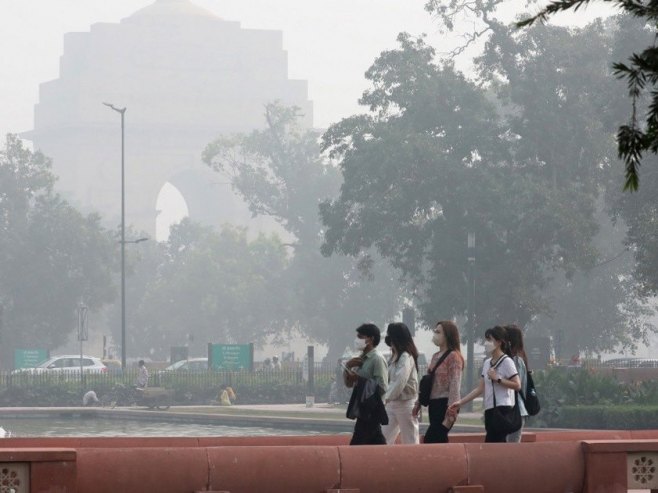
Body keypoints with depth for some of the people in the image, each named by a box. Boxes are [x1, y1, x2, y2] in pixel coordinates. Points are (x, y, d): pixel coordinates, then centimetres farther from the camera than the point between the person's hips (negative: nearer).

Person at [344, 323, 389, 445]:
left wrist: (360, 379, -17)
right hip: (362, 412, 8)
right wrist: (348, 366, 1)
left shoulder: (377, 359, -12)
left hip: (371, 413, -8)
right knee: (377, 444, 10)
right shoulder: (361, 359, 13)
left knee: (356, 447, -9)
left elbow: (382, 387, -19)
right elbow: (349, 383, 18)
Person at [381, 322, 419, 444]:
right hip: (392, 403, 9)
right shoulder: (395, 356, 15)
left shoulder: (406, 357, -12)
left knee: (410, 442, -1)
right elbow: (389, 380, 12)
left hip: (405, 403, -9)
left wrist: (386, 398, -19)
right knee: (383, 440, 4)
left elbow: (400, 382, -21)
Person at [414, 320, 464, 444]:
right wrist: (419, 403, 17)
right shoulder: (435, 356, 17)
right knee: (440, 442, 7)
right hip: (434, 404, 9)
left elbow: (455, 387, -15)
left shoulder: (453, 356, -9)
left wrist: (450, 414, -20)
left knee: (429, 441, -14)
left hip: (444, 405, -9)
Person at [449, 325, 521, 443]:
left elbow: (517, 385, -13)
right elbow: (480, 389, 15)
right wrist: (461, 402, 9)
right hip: (490, 410, 8)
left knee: (491, 443, -14)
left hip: (503, 408, -8)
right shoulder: (487, 363, 16)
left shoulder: (507, 362, -6)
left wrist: (497, 379, -15)